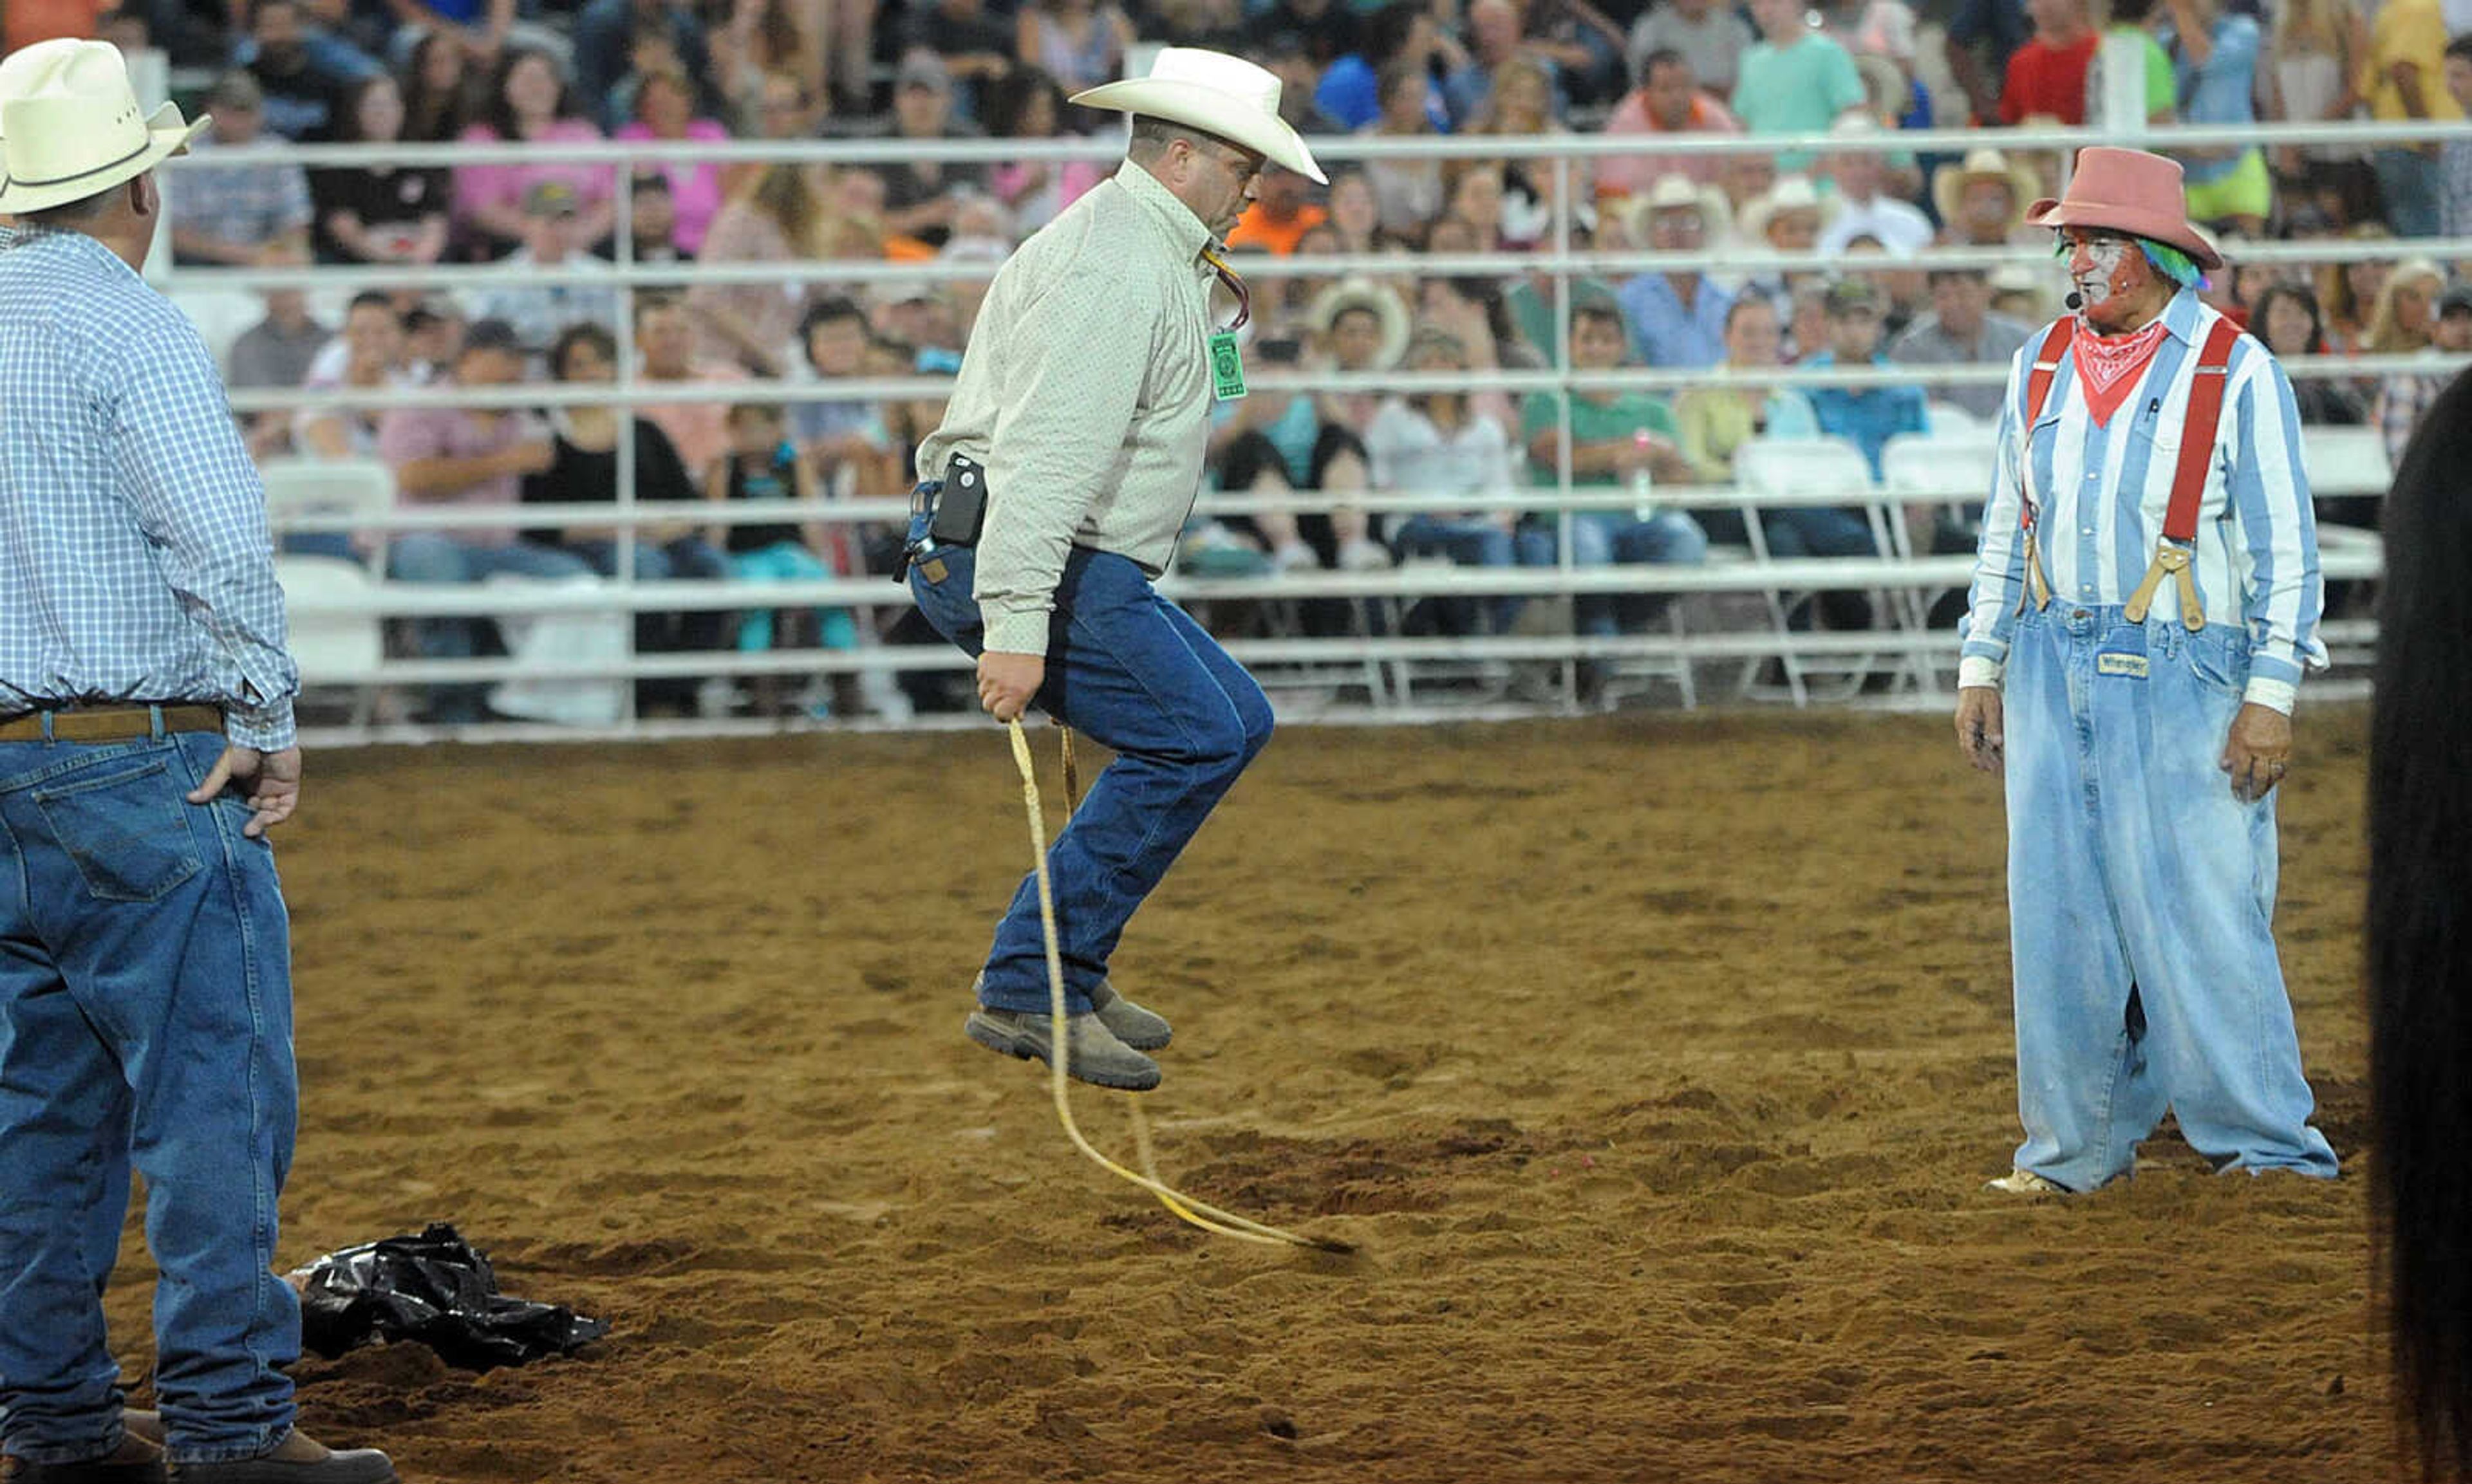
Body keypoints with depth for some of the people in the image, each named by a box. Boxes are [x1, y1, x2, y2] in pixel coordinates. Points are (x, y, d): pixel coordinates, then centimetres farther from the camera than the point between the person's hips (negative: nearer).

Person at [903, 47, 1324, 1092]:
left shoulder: (1153, 256, 20)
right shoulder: (1118, 271, -17)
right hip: (1016, 562, -11)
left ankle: (1066, 968, 10)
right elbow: (1047, 452, -27)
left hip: (1075, 565, 11)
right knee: (1191, 739, -17)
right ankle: (1029, 993, -15)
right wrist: (1017, 626, -33)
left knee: (1232, 723, 11)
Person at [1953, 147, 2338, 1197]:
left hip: (2182, 677, -5)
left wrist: (2272, 694, -11)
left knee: (2199, 914, -6)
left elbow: (2285, 546, -6)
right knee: (2057, 912, 6)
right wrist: (1982, 666, 12)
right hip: (2054, 669, 5)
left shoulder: (2236, 371, -6)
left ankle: (2264, 1142, 3)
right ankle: (2076, 1144, 15)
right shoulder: (2041, 365, 9)